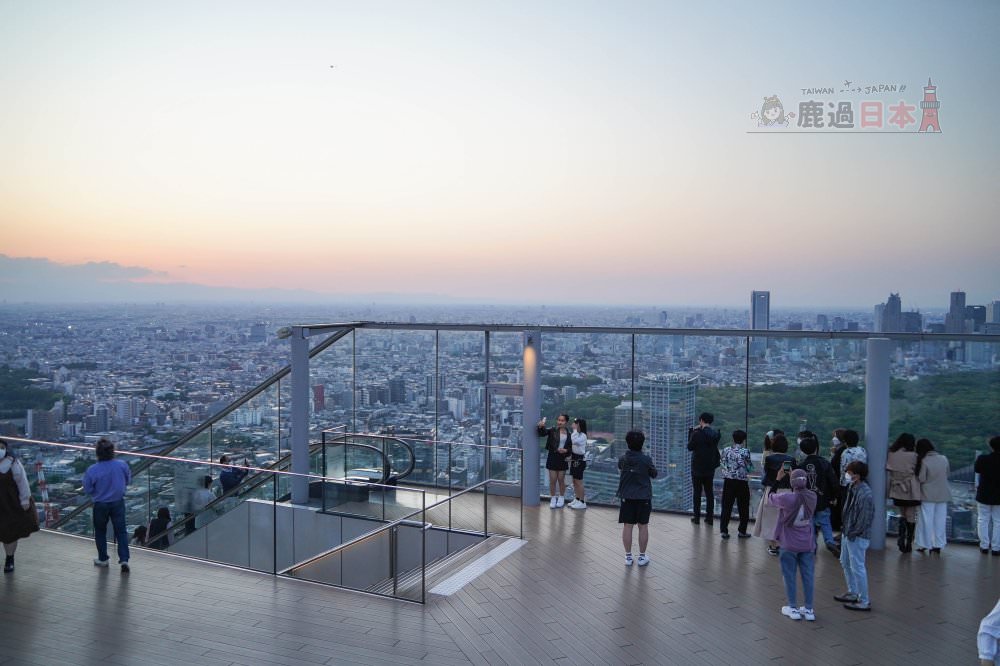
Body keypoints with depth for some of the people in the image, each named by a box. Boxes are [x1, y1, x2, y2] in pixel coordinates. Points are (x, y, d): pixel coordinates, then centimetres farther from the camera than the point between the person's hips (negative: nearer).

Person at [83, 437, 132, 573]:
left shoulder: (92, 470, -22)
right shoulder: (122, 465, -16)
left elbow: (87, 489, -10)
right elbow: (128, 481, 1)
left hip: (100, 505, -1)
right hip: (118, 502, 1)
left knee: (100, 532, 20)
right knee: (121, 531, 10)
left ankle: (103, 559, 32)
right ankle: (124, 559, 1)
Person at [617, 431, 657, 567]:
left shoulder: (623, 459, -6)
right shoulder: (646, 460, -11)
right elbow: (654, 474, 3)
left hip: (627, 497, 1)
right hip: (644, 497, -1)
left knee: (627, 526, 6)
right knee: (643, 526, 8)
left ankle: (628, 556, 11)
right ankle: (642, 557, 15)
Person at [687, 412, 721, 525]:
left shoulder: (697, 434, -17)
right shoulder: (715, 434, -1)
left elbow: (690, 447, -7)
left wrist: (692, 431, -1)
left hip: (697, 468, -4)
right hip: (710, 468, 4)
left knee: (697, 493, 5)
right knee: (709, 493, 10)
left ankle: (697, 517, 8)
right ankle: (709, 517, 11)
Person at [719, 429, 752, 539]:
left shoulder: (726, 450, 1)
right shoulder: (745, 452, -10)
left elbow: (723, 464, 5)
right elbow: (748, 468, -6)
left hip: (728, 481, 3)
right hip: (742, 482, -3)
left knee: (726, 506, 7)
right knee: (743, 508, 10)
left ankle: (724, 530, 6)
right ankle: (742, 531, 15)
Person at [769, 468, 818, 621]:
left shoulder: (786, 498, -23)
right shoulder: (812, 497, -10)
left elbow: (770, 499, -6)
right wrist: (795, 478, 5)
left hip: (789, 545, -3)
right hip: (807, 544, 4)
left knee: (790, 576, 10)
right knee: (807, 576, 11)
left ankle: (793, 608, 18)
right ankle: (808, 609, 19)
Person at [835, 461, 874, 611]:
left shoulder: (865, 494, -24)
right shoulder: (852, 488, 3)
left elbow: (866, 517, -23)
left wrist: (854, 533, -17)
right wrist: (846, 529, 10)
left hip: (858, 536, -10)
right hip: (848, 532, 10)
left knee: (857, 567, -1)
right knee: (845, 562, 22)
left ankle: (864, 601, 10)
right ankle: (853, 593, 38)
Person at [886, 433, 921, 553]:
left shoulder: (891, 455, -4)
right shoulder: (913, 456, -13)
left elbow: (888, 470, 2)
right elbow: (918, 472, -5)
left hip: (897, 490, 3)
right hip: (911, 491, -3)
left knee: (902, 514, 19)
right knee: (911, 516, 9)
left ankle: (901, 536, -3)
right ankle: (908, 543, 12)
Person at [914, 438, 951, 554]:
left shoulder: (924, 461, -17)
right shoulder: (944, 459, -2)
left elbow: (921, 479, -14)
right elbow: (948, 473, 11)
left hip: (928, 495, -4)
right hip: (943, 495, 4)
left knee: (927, 520, 5)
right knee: (940, 520, 12)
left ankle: (925, 545, 10)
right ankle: (938, 545, 16)